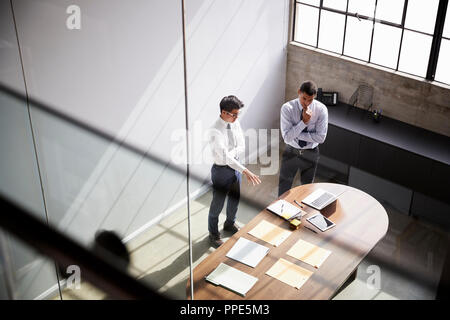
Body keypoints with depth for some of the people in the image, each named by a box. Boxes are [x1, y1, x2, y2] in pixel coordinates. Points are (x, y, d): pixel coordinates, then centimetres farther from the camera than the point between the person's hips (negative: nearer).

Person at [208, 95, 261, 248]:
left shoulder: (235, 123, -5)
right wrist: (245, 171, -43)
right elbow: (225, 157, -36)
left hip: (235, 166, 7)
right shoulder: (216, 131, -28)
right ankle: (213, 235, 31)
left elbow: (242, 147, -4)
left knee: (235, 199, 25)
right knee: (217, 204, 10)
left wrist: (230, 154, -23)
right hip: (222, 171, -7)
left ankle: (230, 224, 51)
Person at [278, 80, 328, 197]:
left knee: (307, 185, 20)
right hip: (291, 152, -1)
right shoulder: (287, 108, -19)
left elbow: (321, 137, -18)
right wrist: (304, 122, -32)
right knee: (284, 185, 13)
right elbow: (287, 137, -24)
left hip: (310, 153, 1)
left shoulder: (321, 109, -16)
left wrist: (296, 134, -21)